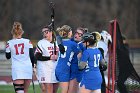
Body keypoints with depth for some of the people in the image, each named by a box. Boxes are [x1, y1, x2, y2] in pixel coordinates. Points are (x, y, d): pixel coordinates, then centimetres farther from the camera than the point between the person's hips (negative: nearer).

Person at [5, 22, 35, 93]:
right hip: (28, 68, 3)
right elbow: (32, 56, 5)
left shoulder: (9, 43, 0)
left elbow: (8, 56, 12)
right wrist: (33, 65, 19)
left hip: (17, 69, -3)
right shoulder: (28, 42, 4)